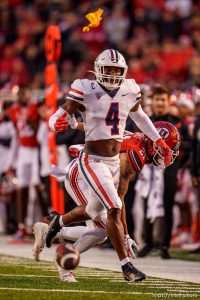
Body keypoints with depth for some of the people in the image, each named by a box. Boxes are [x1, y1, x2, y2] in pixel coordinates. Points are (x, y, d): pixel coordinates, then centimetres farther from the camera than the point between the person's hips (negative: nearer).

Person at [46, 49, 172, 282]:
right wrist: (57, 123, -37)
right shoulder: (86, 91, -14)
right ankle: (125, 264, -12)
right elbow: (59, 116, -13)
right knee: (114, 209, -18)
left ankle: (59, 221, 50)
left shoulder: (129, 91, 2)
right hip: (93, 160, -7)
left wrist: (158, 140, 23)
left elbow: (139, 116, 22)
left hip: (114, 161, 7)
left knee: (94, 212, 20)